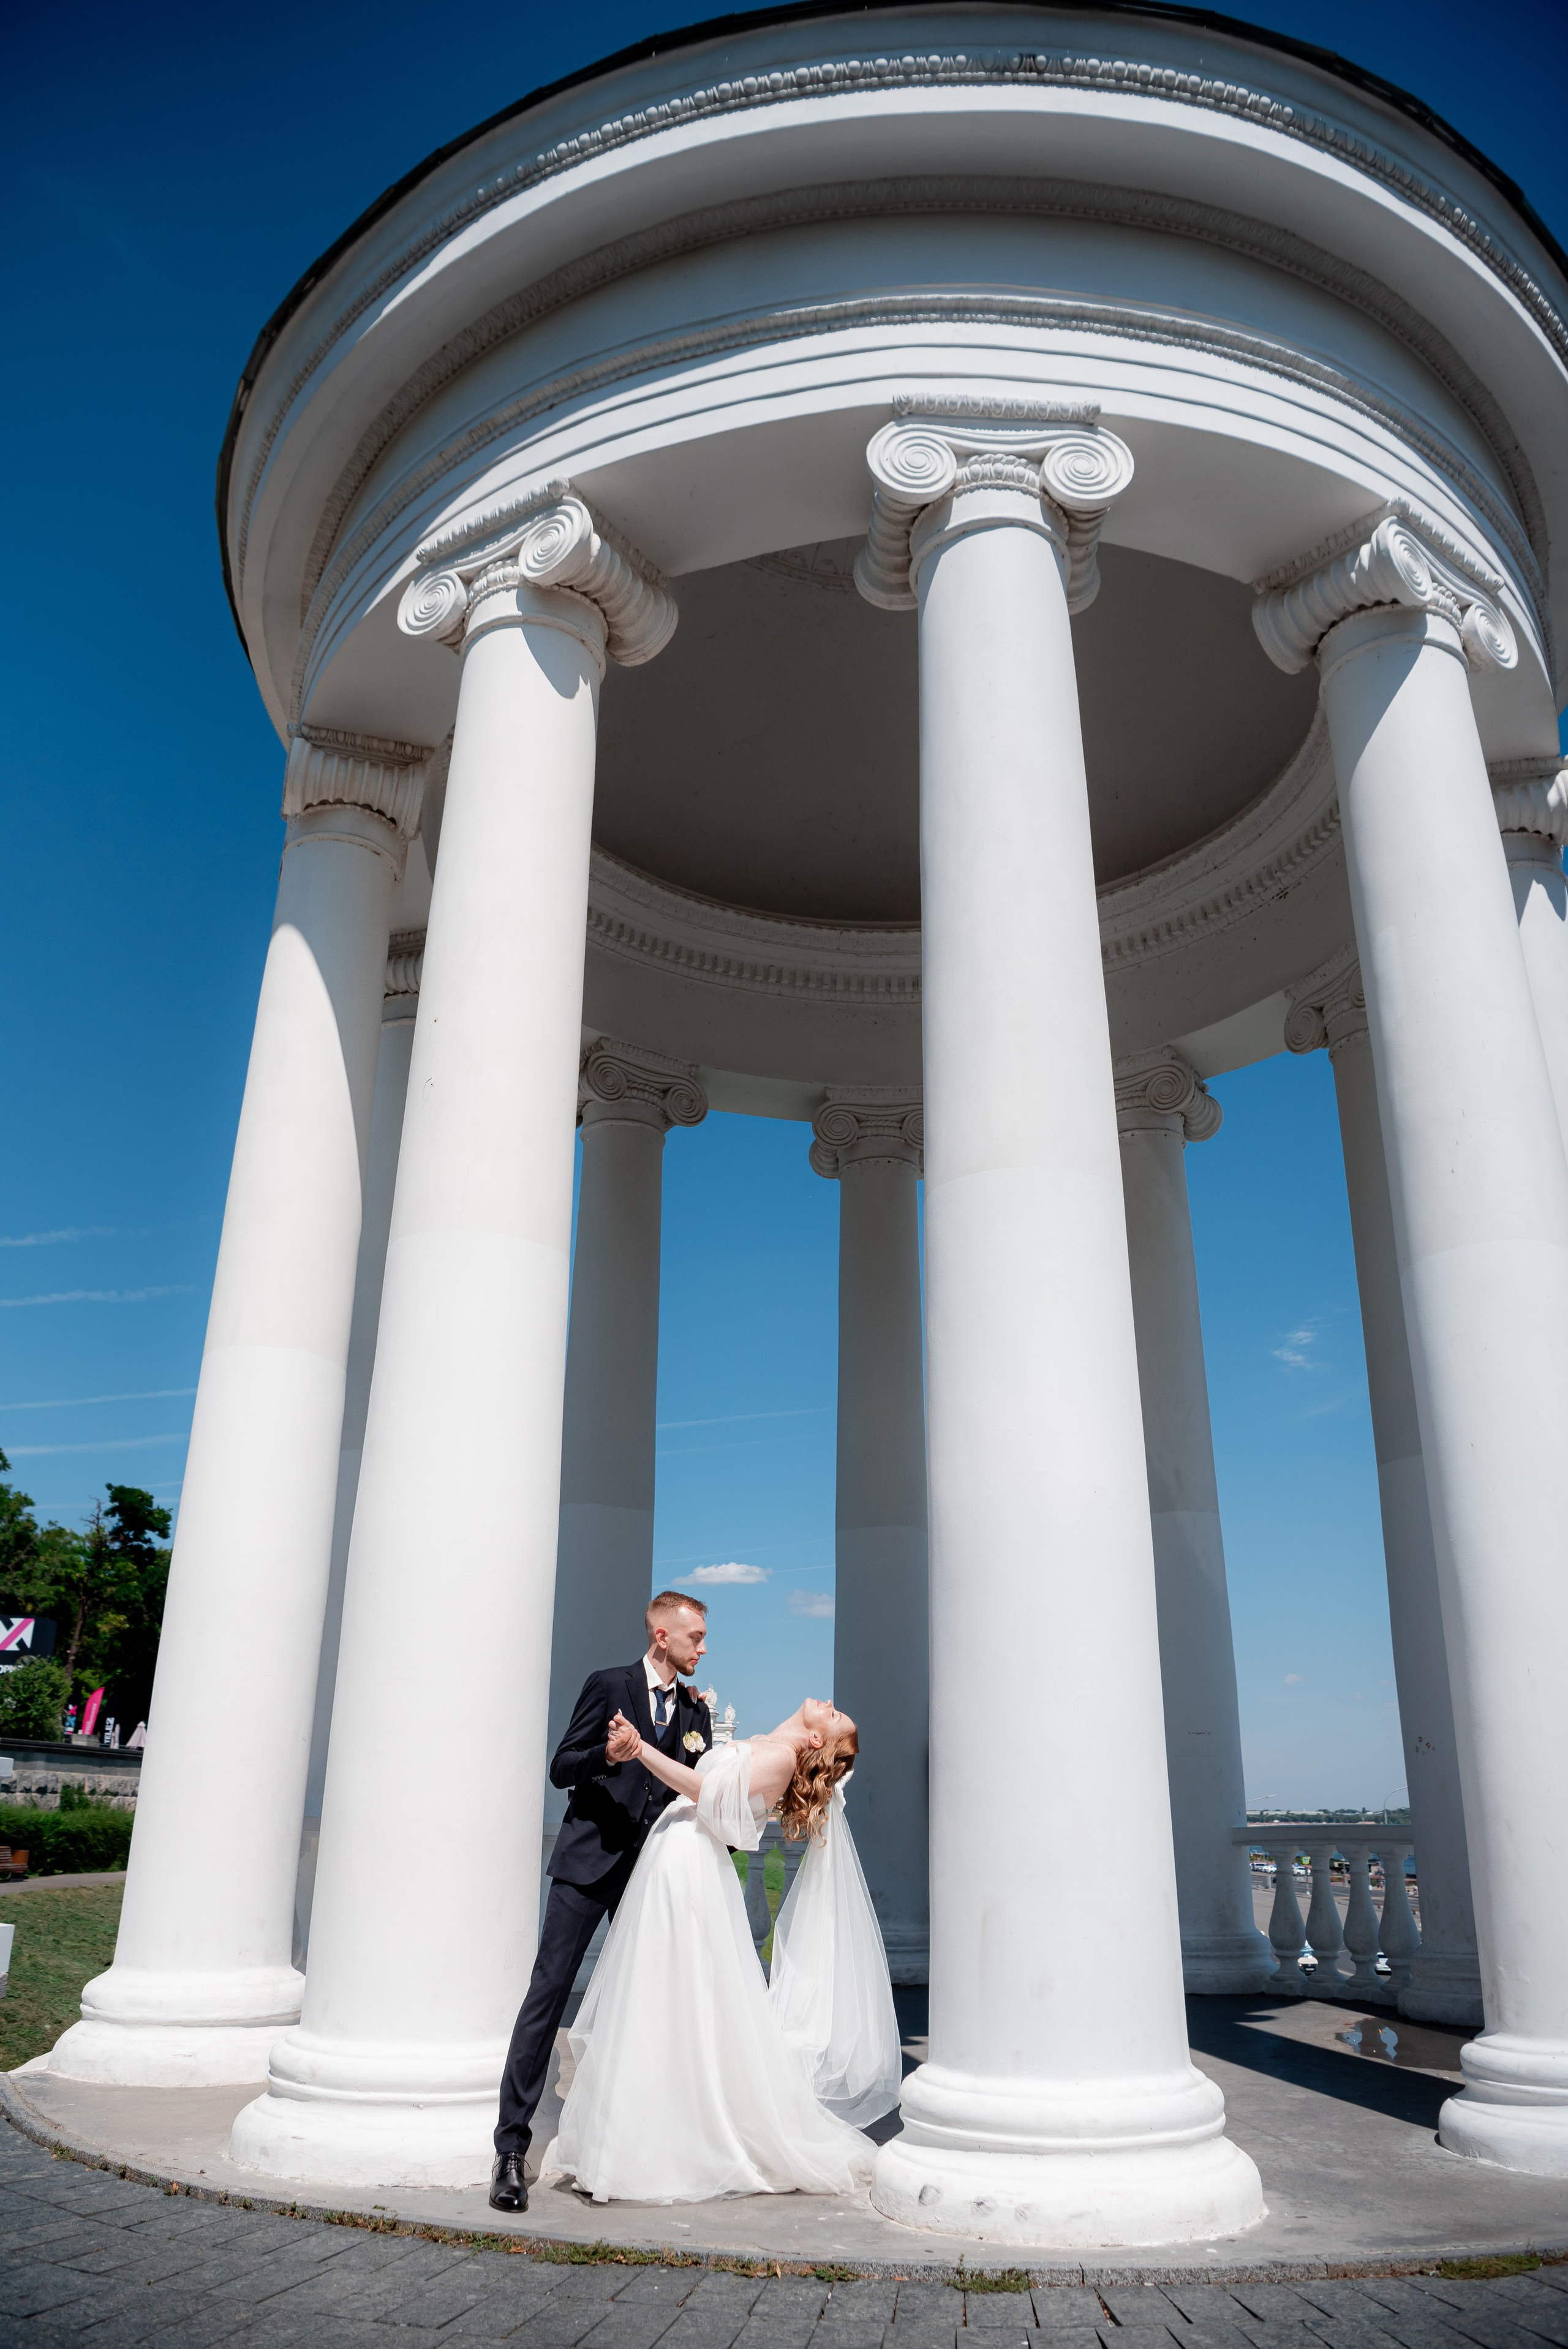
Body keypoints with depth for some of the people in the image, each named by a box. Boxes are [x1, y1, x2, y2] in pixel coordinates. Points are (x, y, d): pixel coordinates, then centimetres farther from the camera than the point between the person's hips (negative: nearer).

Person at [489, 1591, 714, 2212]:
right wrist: (606, 1755, -24)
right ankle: (511, 2148, -2)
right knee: (549, 1990, -7)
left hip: (653, 1868, 5)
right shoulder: (608, 1686, -3)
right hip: (591, 1858, -5)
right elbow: (561, 1769, -6)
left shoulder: (695, 1709, 11)